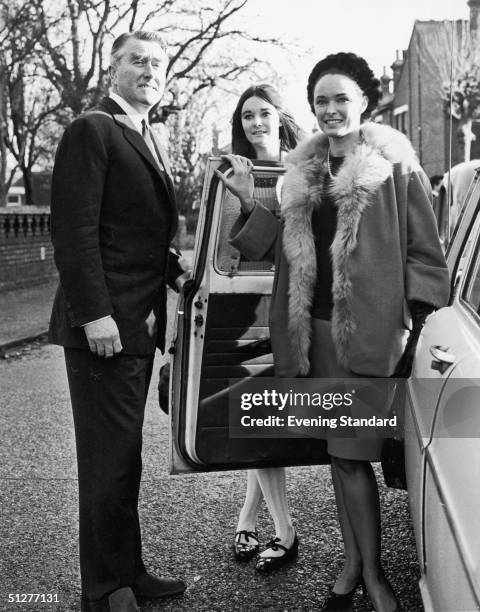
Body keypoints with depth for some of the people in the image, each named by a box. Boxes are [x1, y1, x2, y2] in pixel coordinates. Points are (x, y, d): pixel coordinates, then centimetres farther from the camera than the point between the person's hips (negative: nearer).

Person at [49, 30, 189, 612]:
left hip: (140, 322, 9)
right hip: (104, 324, -9)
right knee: (109, 459, -1)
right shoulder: (91, 132, -9)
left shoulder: (148, 142, 19)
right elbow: (74, 230, -16)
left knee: (122, 455, 15)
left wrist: (175, 271, 8)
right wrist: (95, 313, -21)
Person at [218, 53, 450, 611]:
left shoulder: (394, 165, -4)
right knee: (339, 450, 12)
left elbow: (424, 251, -4)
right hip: (316, 325, 6)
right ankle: (352, 561, 25)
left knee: (352, 452, -6)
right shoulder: (305, 168, 13)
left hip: (369, 326, -6)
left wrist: (414, 319, -12)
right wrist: (249, 202, 6)